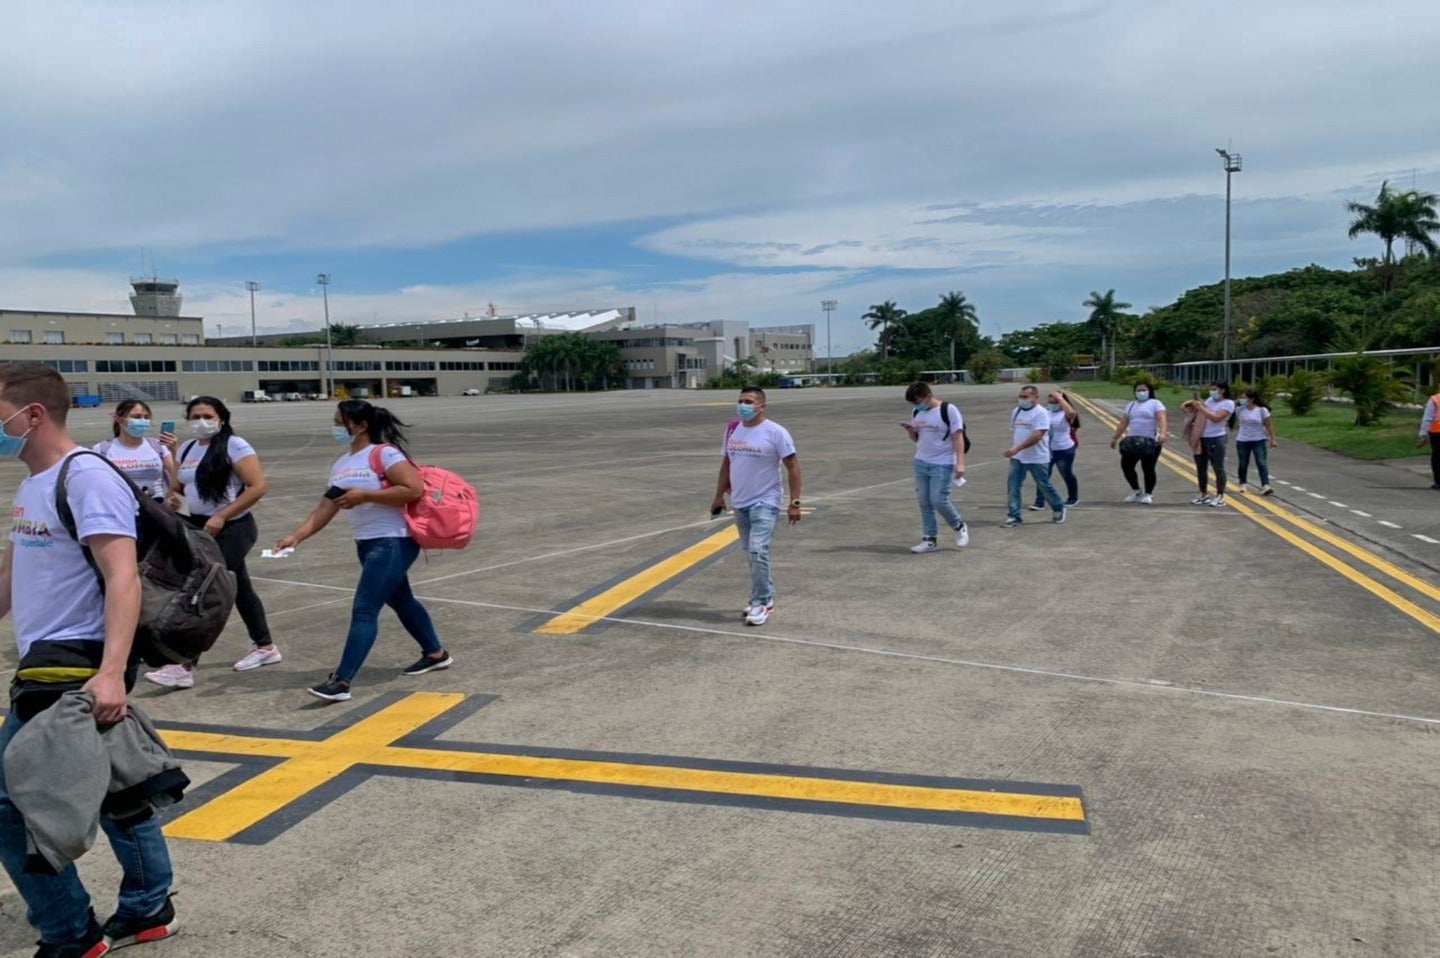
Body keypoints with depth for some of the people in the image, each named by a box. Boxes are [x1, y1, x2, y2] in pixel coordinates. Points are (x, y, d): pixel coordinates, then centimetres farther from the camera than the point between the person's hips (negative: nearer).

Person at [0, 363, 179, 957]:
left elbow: (123, 578, -26)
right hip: (53, 665, 10)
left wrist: (110, 672, -36)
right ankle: (147, 909, 29)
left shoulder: (86, 478, -16)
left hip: (74, 670, -10)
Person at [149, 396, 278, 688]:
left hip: (232, 530, -7)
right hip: (199, 528, 7)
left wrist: (221, 516, -20)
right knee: (240, 590, 16)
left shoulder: (234, 446, -12)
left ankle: (185, 666, -7)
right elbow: (179, 484, 24)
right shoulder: (186, 448, 10)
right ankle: (265, 647, 30)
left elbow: (257, 486, -18)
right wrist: (174, 497, 0)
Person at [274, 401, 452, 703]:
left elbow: (415, 489, -23)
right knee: (400, 600, 21)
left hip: (393, 542, -9)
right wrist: (296, 536, -6)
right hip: (367, 544, 9)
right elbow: (324, 510, 8)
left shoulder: (384, 453, -13)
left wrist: (364, 496, -22)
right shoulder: (341, 465, 11)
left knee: (364, 610, -13)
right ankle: (436, 654, 39)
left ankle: (341, 682, -12)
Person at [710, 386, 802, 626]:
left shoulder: (775, 432, -12)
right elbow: (726, 464, 17)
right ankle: (764, 596, 28)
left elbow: (793, 467, -10)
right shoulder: (732, 430, 6)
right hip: (740, 503, 7)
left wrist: (794, 503, -14)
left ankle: (761, 602, -6)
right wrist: (719, 496, 15)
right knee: (751, 553, 14)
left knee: (757, 551, -16)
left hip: (765, 503, -7)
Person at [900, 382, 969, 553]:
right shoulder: (916, 412, 8)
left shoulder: (948, 410, -10)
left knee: (938, 500, -11)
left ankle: (960, 527, 14)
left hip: (942, 464, -6)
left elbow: (958, 437, -11)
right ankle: (929, 540, 12)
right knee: (924, 502, 5)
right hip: (921, 463, 6)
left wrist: (960, 462, -18)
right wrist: (910, 430, -6)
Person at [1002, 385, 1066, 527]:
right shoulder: (1016, 411, 9)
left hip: (1037, 458, -6)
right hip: (1017, 458, 6)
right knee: (1013, 486, -3)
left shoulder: (1041, 413, -15)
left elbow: (1037, 435, -25)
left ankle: (1059, 509, 30)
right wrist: (1012, 450, 12)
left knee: (1044, 486, 8)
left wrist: (1017, 448, -31)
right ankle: (1014, 516, 2)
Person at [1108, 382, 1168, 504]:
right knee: (1126, 466, 4)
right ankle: (1136, 491, 21)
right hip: (1132, 442, 6)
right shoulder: (1130, 405, 19)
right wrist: (1115, 438, 19)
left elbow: (1162, 419, -13)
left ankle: (1148, 494, 11)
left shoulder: (1155, 403, 1)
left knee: (1148, 468, -4)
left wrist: (1162, 433, -29)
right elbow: (1123, 423, 22)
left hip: (1150, 442, -6)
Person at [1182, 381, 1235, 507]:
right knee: (1200, 468, 10)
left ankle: (1220, 496, 1)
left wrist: (1201, 407, -15)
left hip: (1216, 439, -7)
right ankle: (1204, 495, 21)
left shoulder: (1228, 403, -7)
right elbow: (1199, 412, 21)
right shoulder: (1210, 399, 12)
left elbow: (1215, 418, -19)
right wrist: (1192, 404, 2)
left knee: (1218, 468, -3)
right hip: (1201, 438, 7)